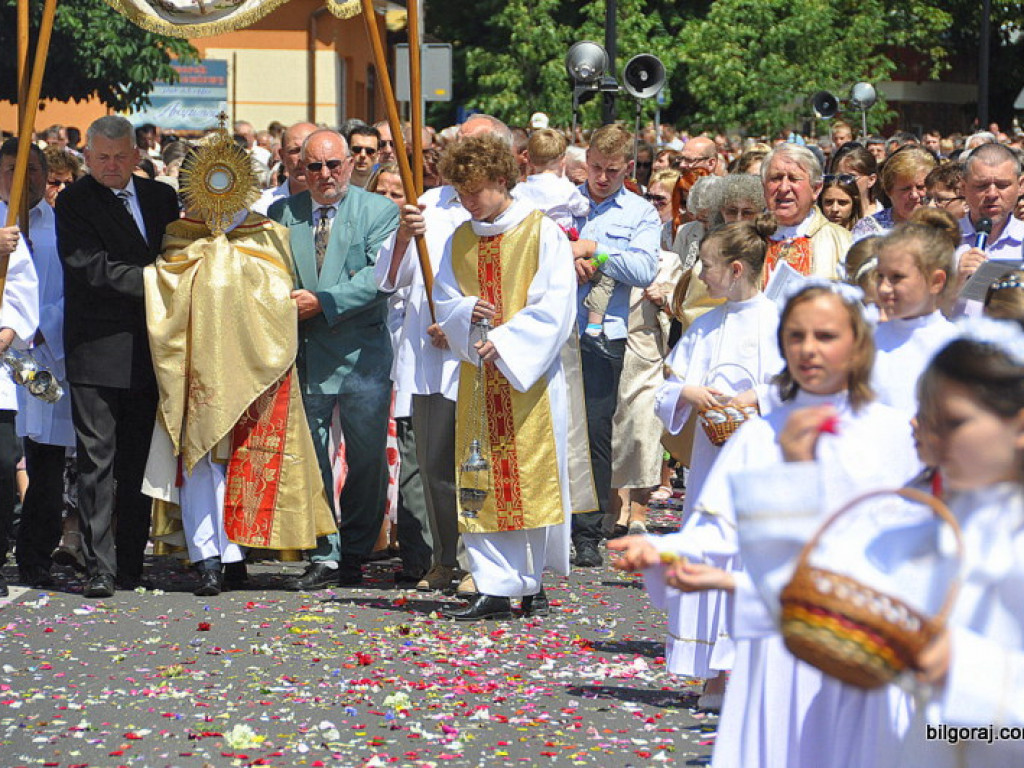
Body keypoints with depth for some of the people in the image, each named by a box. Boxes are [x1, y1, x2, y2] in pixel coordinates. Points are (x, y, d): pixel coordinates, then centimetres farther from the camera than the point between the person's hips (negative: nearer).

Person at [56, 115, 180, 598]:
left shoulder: (160, 198, 12)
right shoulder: (74, 203, -4)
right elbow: (93, 269, -14)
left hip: (149, 352, 5)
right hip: (97, 353, -5)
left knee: (139, 464, 8)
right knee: (96, 463, -5)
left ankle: (132, 565, 14)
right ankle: (99, 567, -4)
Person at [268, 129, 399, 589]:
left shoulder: (379, 211, 1)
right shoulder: (282, 214, 10)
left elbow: (380, 274, -10)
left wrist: (323, 301, -17)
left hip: (362, 350, -2)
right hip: (304, 352, 2)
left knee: (367, 459, 4)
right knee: (309, 457, 0)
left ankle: (354, 553, 16)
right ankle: (324, 557, 5)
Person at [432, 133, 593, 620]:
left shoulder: (542, 233, -4)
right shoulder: (460, 240, 12)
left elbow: (555, 306, -11)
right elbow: (443, 303, 12)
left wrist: (505, 341, -19)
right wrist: (467, 313, -10)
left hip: (531, 375, -4)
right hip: (479, 378, 4)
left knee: (535, 477, -3)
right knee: (484, 482, -1)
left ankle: (534, 582, 8)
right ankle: (495, 588, -1)